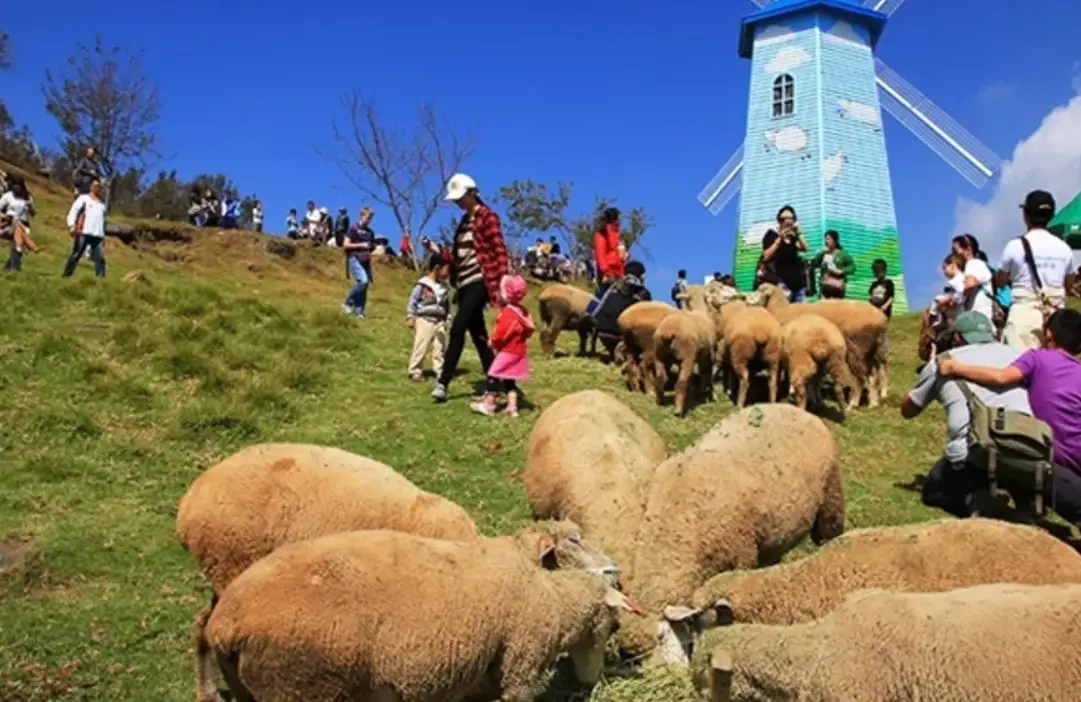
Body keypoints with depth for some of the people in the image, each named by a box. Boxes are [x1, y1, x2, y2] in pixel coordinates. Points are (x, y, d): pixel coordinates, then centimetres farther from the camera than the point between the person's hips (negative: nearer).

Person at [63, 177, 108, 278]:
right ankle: (66, 276, 0)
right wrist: (71, 225, -16)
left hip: (97, 235, 4)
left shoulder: (102, 204, 24)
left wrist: (103, 235, 22)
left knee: (100, 258, -5)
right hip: (83, 233, -4)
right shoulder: (84, 198, 9)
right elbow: (73, 210, -1)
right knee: (76, 255, -4)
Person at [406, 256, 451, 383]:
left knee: (440, 349, 6)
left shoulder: (443, 286, 9)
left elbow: (447, 304, 18)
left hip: (439, 321, 6)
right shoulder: (422, 284, -10)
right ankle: (415, 372, 4)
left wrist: (448, 318, 14)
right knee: (420, 348, -3)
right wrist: (410, 317, -9)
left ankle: (441, 372, 13)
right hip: (424, 320, -6)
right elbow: (413, 300, -7)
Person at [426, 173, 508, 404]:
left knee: (457, 328, -15)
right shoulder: (465, 220, 18)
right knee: (477, 333, 9)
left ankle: (443, 382, -12)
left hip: (479, 281, -9)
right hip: (465, 283, 9)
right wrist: (438, 249, 3)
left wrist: (502, 281, -19)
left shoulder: (487, 216, -6)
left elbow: (499, 251, -12)